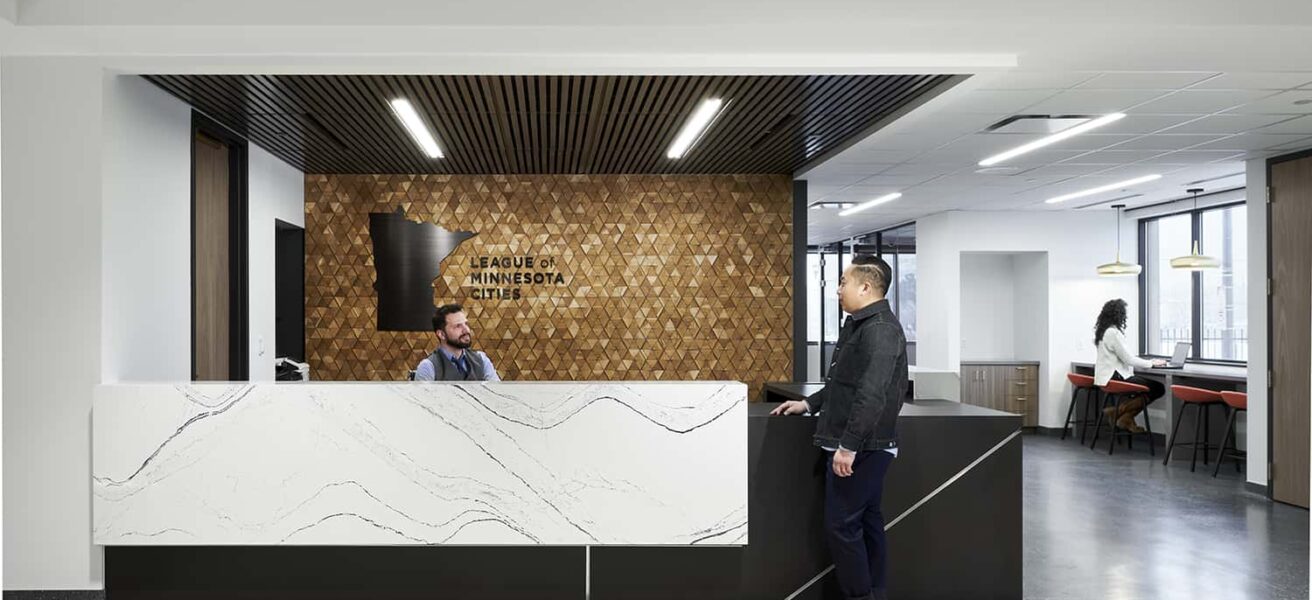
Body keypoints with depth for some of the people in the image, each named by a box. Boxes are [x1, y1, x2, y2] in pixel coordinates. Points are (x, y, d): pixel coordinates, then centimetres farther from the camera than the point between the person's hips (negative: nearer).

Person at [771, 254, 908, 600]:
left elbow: (872, 395, -26)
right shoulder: (860, 325, 16)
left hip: (862, 447, -10)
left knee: (841, 524, -5)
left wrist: (848, 446, -26)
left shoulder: (880, 329, -18)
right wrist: (809, 404, 20)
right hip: (863, 446, 10)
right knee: (866, 522, 14)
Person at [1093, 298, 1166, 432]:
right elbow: (1128, 359, -16)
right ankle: (1118, 411, -5)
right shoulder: (1113, 333, -17)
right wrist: (1152, 363, -2)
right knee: (1158, 388, -9)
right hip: (1115, 378, -10)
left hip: (1108, 376, 10)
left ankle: (1126, 418, 9)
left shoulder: (1103, 330, 13)